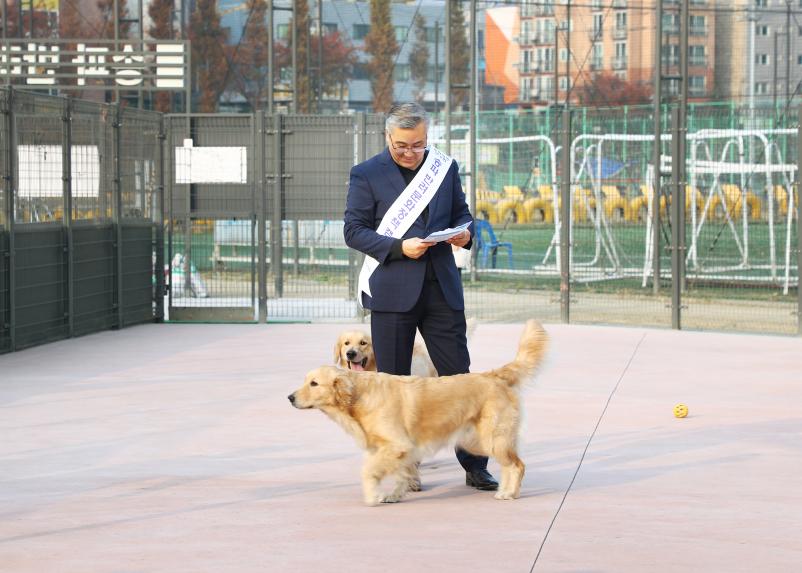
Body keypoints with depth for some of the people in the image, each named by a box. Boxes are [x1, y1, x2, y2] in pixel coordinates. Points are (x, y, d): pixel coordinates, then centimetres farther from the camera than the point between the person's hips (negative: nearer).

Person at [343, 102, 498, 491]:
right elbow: (354, 231, -4)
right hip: (393, 291, -2)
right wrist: (399, 247, -18)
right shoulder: (366, 175, -2)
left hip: (442, 288, 2)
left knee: (458, 375, 2)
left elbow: (461, 211, 18)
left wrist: (464, 231, -6)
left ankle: (475, 466, 7)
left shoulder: (445, 167, 8)